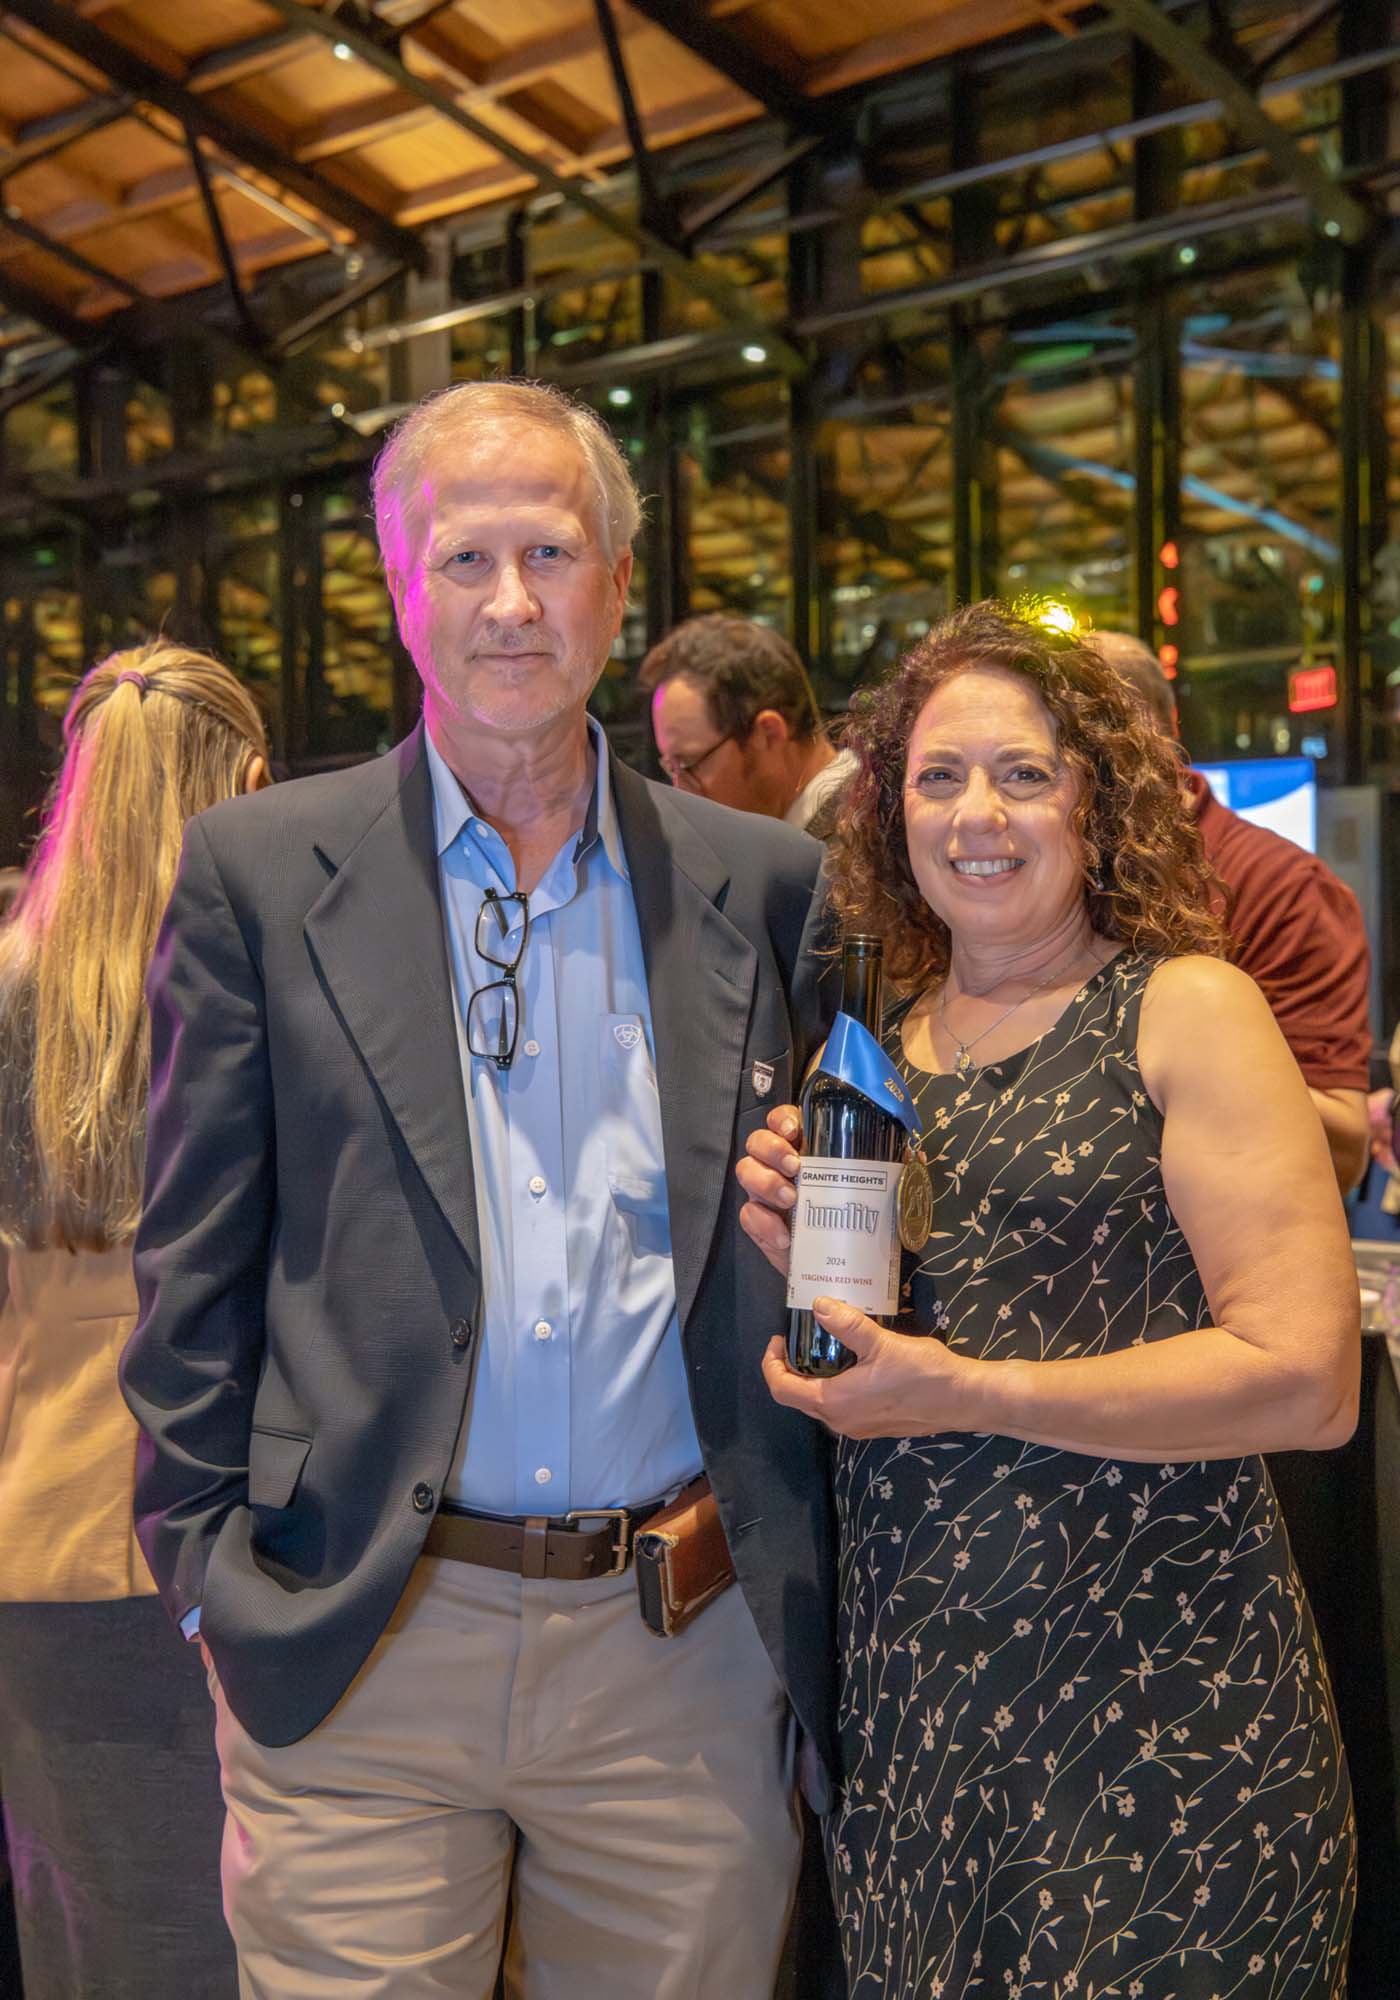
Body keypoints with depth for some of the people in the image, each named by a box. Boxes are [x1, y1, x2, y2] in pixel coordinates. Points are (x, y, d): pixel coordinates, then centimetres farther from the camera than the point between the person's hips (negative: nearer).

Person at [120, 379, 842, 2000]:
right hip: (354, 1652, -1)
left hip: (686, 1643, 2)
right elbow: (196, 1258, 1)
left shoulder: (758, 883, 5)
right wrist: (206, 1564, -1)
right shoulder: (258, 871, 0)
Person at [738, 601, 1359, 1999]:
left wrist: (973, 1392, -17)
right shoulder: (874, 1049, 9)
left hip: (1149, 1690, -5)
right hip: (908, 1695, 5)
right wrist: (797, 1260, -4)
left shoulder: (1186, 1011, -7)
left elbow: (1308, 1379, -15)